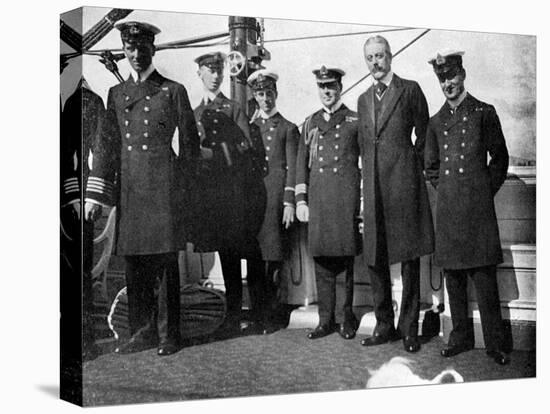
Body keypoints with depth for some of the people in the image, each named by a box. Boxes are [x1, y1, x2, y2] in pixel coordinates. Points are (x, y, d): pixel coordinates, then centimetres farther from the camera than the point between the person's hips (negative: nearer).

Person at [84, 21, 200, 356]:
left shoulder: (173, 91, 4)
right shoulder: (117, 94, 14)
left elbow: (190, 142, 5)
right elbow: (107, 145, 11)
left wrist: (182, 186, 1)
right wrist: (95, 195, 3)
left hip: (163, 187, -4)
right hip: (129, 188, 4)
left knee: (166, 263, -2)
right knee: (135, 266, 6)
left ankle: (169, 335, 6)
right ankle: (143, 331, 16)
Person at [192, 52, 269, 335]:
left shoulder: (234, 110, 4)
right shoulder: (194, 115, 17)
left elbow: (248, 150, -4)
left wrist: (213, 154, -10)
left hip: (238, 192, -4)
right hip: (211, 193, 4)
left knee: (250, 253, -4)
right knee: (227, 255, 6)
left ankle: (260, 316, 3)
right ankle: (233, 317, 10)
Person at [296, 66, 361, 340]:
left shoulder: (355, 121, 6)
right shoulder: (310, 123, 16)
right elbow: (301, 163, 15)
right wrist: (300, 201, 8)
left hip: (347, 197, -3)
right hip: (317, 199, 3)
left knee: (348, 258, -2)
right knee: (321, 259, 3)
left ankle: (349, 317, 8)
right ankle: (325, 320, 10)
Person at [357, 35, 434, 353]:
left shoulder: (410, 90, 1)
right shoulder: (364, 99, 18)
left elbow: (424, 135, 5)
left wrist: (411, 166, 8)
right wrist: (370, 178, 14)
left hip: (404, 183, -5)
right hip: (374, 186, 5)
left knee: (409, 258, -1)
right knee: (375, 259, 5)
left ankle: (409, 328, 5)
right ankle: (384, 326, 16)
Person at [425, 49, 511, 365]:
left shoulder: (484, 113, 3)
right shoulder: (436, 122, 14)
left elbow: (499, 158, 5)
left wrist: (484, 192, 3)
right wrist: (444, 190, 12)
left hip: (478, 207, -4)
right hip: (448, 209, 4)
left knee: (484, 277, -6)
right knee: (453, 276, 6)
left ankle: (496, 344, 0)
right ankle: (461, 337, 16)